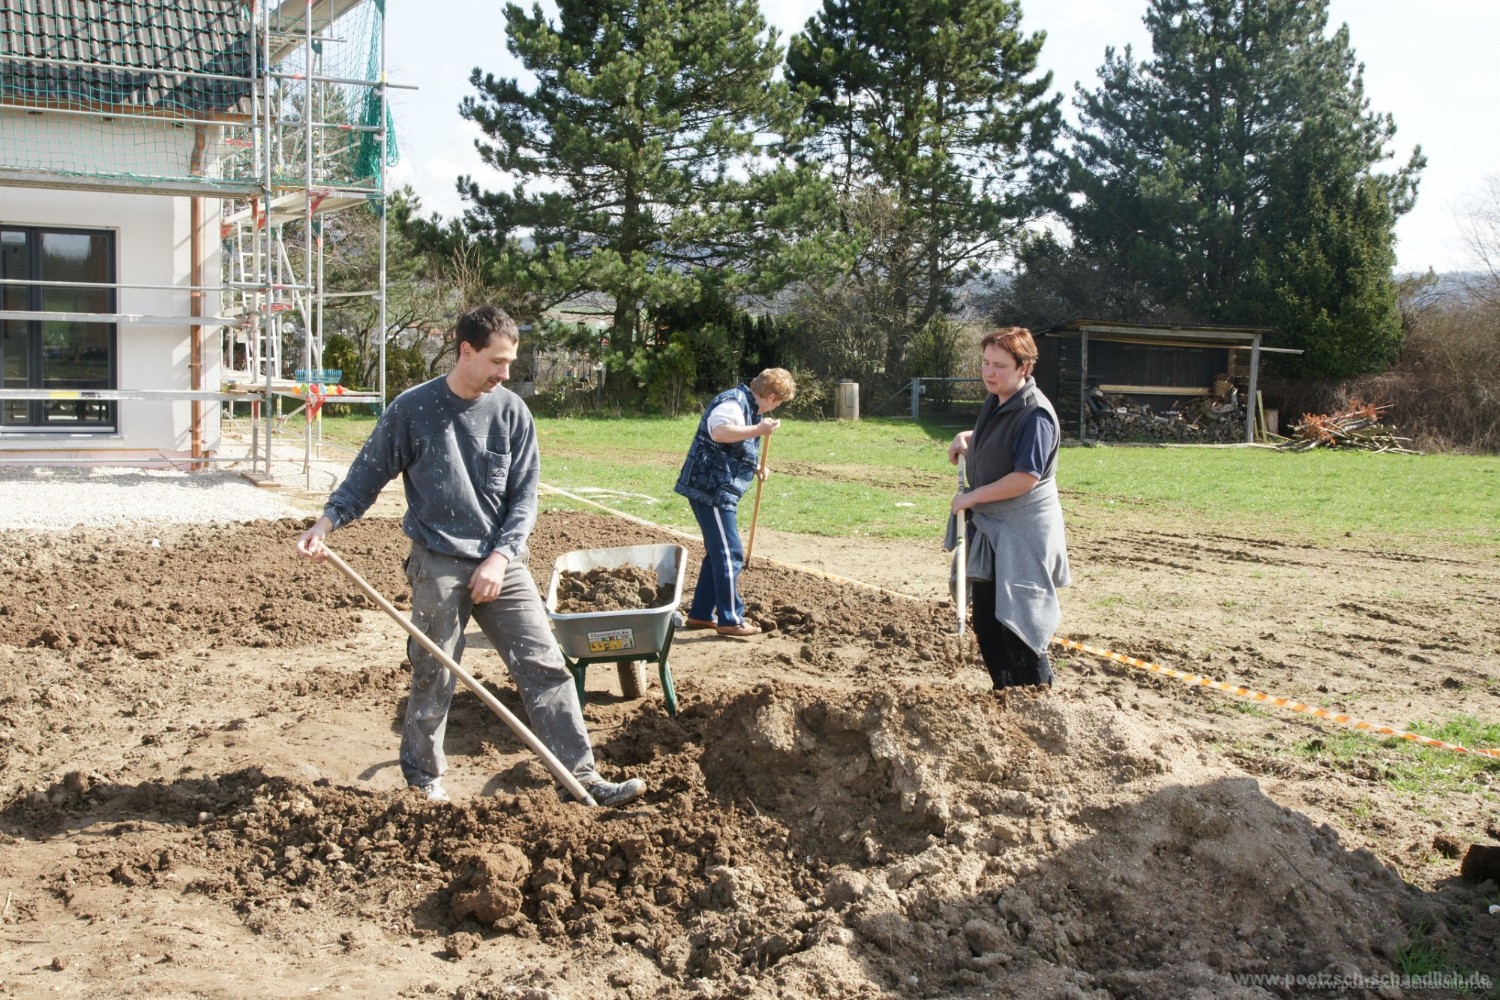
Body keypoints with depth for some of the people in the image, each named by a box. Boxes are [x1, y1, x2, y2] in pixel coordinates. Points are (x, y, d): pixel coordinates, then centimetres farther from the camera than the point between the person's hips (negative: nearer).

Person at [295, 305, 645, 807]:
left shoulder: (512, 411, 2)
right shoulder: (412, 409, -4)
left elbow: (525, 496, 2)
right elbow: (368, 475, 3)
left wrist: (500, 557, -10)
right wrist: (327, 520, -12)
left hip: (501, 563, 3)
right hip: (438, 564, -2)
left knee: (546, 665, -2)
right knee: (433, 678, 5)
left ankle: (583, 777, 1)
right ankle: (424, 776, 27)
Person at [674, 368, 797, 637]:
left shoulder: (747, 405, 19)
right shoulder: (734, 402, -15)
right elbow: (719, 431, -35)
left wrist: (755, 469, 24)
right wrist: (758, 430, -36)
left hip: (719, 491, 11)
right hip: (710, 489, -11)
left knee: (718, 553, 16)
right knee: (729, 554, -8)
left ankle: (701, 614, 23)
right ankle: (731, 620, -3)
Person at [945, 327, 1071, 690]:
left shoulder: (1034, 415, -21)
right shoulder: (994, 403, 8)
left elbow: (1025, 478, -27)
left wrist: (972, 497, -18)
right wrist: (965, 438, 9)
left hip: (1023, 535, -10)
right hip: (990, 530, 10)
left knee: (1018, 627, -5)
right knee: (985, 621, 16)